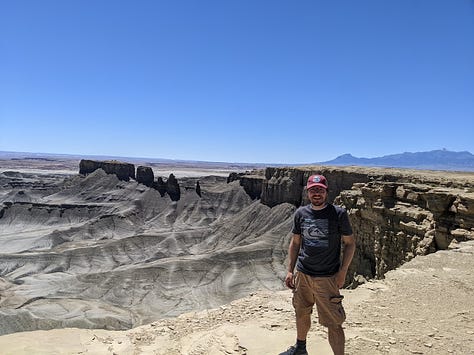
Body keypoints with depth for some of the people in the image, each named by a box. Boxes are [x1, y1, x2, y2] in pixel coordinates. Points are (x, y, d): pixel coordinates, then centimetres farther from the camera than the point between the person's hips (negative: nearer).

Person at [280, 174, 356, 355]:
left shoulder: (339, 213, -10)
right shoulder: (301, 213, 1)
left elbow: (350, 243, -4)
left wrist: (342, 272, -10)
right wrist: (290, 270, 6)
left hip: (327, 278, -4)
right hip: (302, 274, 5)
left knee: (333, 324, -1)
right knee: (301, 313, 22)